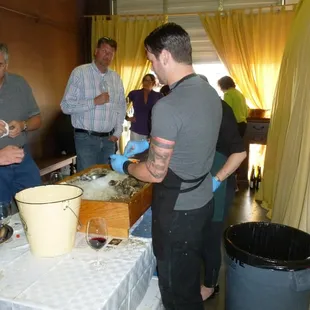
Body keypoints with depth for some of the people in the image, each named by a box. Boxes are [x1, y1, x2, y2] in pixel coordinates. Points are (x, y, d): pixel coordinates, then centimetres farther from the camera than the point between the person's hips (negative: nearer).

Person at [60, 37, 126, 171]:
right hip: (86, 138, -4)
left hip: (109, 139, 5)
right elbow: (66, 106, -11)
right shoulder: (80, 72, -5)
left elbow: (121, 106, 16)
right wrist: (94, 102, -19)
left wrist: (117, 133, 6)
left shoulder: (116, 77, 10)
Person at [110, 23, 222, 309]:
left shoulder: (167, 106, -26)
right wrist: (148, 143, 17)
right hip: (203, 202, 8)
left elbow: (156, 174, -19)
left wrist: (124, 166, 0)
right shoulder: (210, 93, 2)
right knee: (191, 281, 28)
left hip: (178, 212, -8)